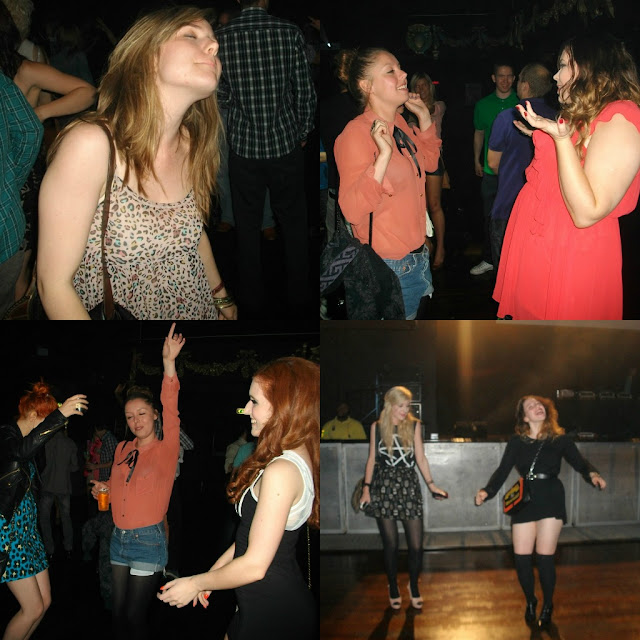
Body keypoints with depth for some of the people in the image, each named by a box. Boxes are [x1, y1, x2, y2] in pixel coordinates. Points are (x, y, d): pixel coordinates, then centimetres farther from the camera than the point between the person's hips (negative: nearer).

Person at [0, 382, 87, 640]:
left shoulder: (24, 438, 12)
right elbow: (21, 451, -40)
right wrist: (59, 414, -49)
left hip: (27, 529, 9)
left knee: (44, 602, 10)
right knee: (33, 609, -7)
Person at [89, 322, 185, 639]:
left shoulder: (166, 450, -11)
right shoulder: (122, 449, 7)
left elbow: (171, 411, -29)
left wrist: (169, 363, -41)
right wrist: (103, 488, -1)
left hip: (148, 541, -5)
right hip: (119, 538, 5)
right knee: (118, 611, 12)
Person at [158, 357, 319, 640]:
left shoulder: (280, 472, -24)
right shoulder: (298, 458, 7)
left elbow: (255, 565, -22)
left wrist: (196, 583, -8)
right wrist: (213, 572, 16)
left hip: (271, 615, -9)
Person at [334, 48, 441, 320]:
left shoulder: (400, 124, 5)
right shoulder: (356, 134, -20)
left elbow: (429, 162, 24)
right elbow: (352, 210, -27)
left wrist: (424, 117, 12)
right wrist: (383, 156, -35)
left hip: (417, 254, 8)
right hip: (388, 266, -8)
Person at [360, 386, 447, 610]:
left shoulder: (414, 425, 5)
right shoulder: (377, 427, 4)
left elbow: (421, 458, 7)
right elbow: (372, 458, 8)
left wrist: (431, 484, 1)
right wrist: (366, 488, 3)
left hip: (409, 487, 0)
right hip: (384, 488, 0)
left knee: (415, 544, -3)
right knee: (390, 544, 3)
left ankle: (414, 587, 19)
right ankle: (393, 589, 20)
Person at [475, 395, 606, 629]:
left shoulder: (560, 439, 2)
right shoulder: (516, 442, 4)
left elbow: (579, 462, 2)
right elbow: (502, 471, 4)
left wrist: (593, 474, -20)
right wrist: (487, 491, -11)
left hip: (551, 501, -1)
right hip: (524, 502, 1)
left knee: (544, 557, -4)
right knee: (521, 557, -1)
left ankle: (547, 606, 20)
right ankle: (530, 601, 26)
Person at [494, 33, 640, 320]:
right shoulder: (581, 115, 13)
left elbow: (586, 213, -26)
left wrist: (561, 137, -29)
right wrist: (540, 133, 24)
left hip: (572, 256, -9)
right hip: (538, 243, 9)